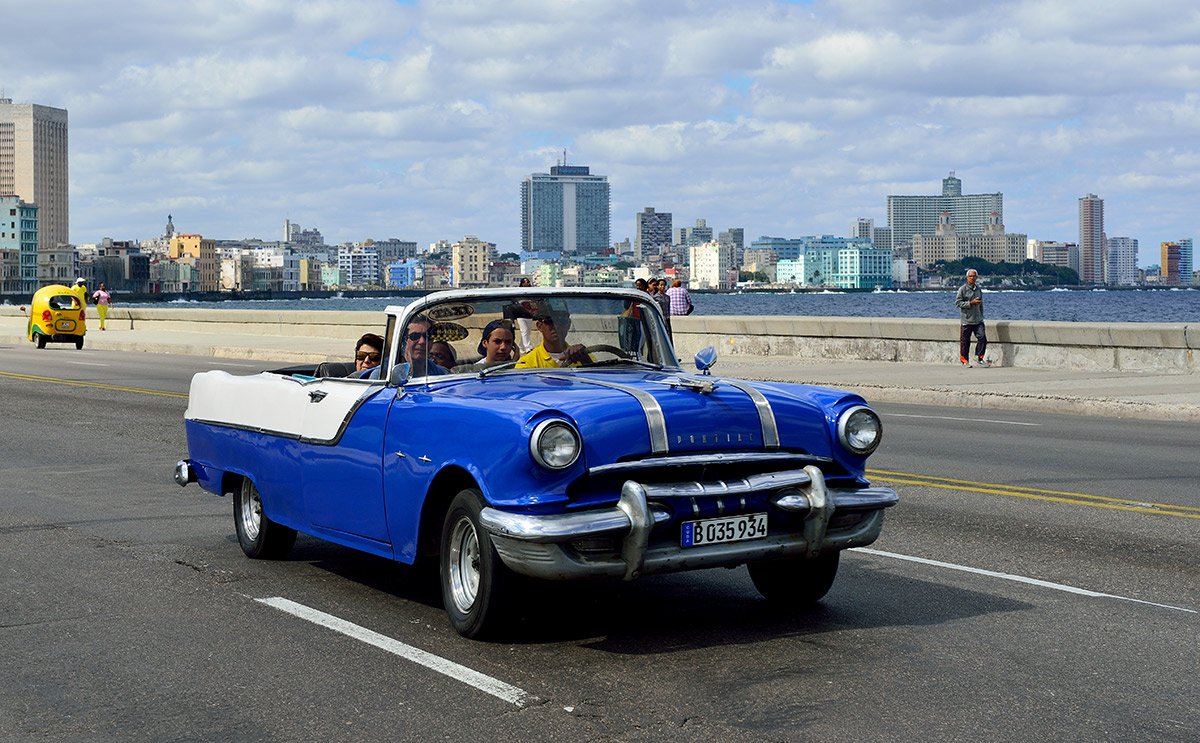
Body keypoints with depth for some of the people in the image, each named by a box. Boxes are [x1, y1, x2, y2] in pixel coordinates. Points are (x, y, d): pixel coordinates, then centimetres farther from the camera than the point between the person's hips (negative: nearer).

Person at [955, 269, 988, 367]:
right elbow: (958, 302, -9)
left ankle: (979, 357, 7)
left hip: (978, 320, 5)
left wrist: (981, 315, 21)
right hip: (966, 320, -5)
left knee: (982, 337, -8)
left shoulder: (978, 289, 14)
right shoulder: (962, 289, -4)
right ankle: (964, 360, 11)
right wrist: (971, 303, -16)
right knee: (965, 341, 0)